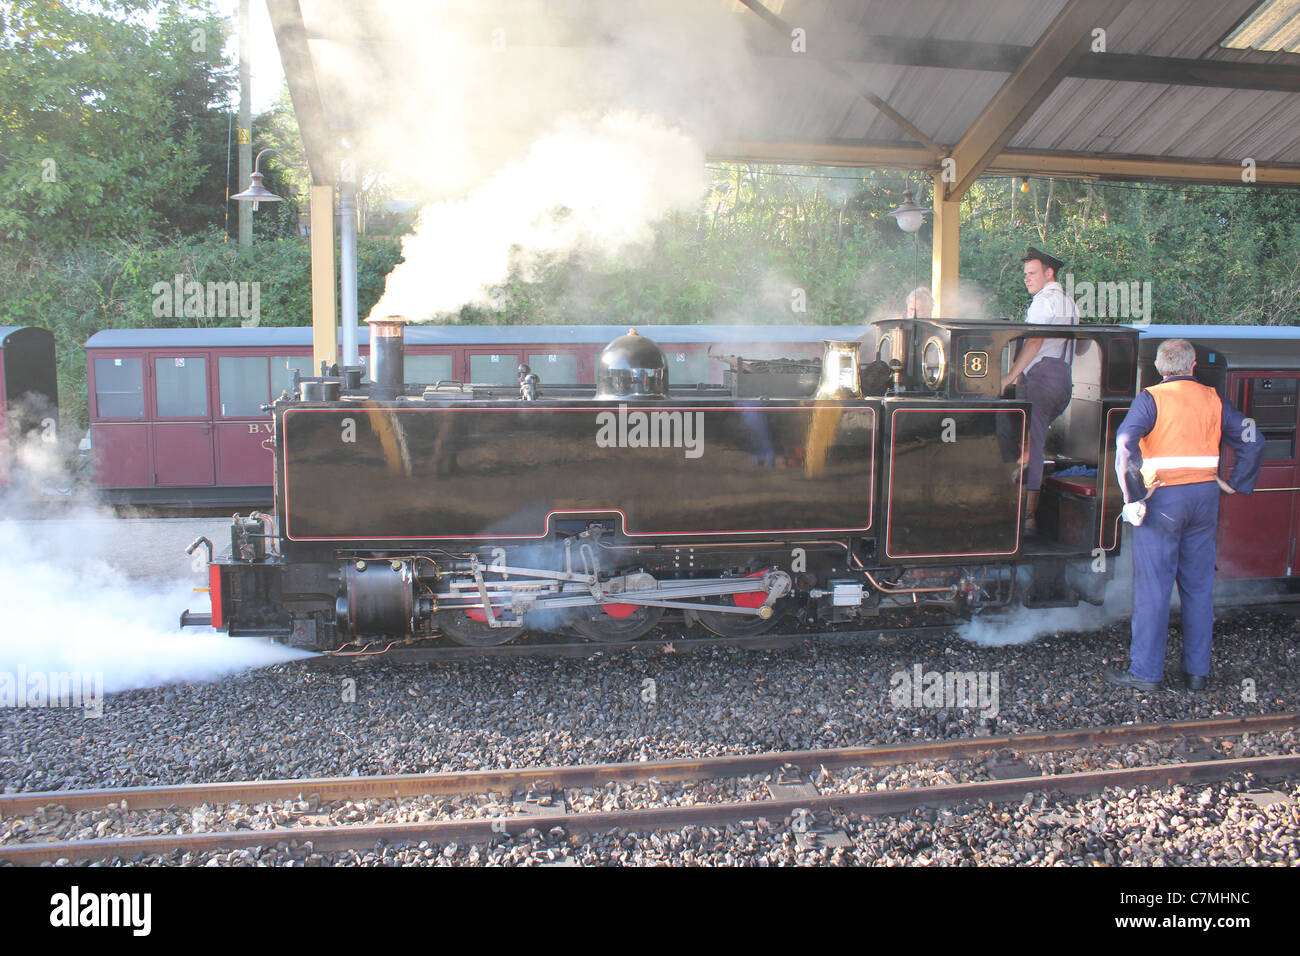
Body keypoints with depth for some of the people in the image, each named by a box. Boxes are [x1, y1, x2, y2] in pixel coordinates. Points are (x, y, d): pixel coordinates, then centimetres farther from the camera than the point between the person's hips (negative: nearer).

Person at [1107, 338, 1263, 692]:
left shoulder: (1152, 399, -7)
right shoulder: (1213, 400, 7)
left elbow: (1125, 445, -22)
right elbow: (1253, 443, 9)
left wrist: (1133, 497, -18)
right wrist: (1236, 485, 14)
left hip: (1162, 500, -5)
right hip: (1205, 497, 5)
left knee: (1153, 587, 1)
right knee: (1199, 587, 12)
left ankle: (1146, 671, 6)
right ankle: (1197, 671, 18)